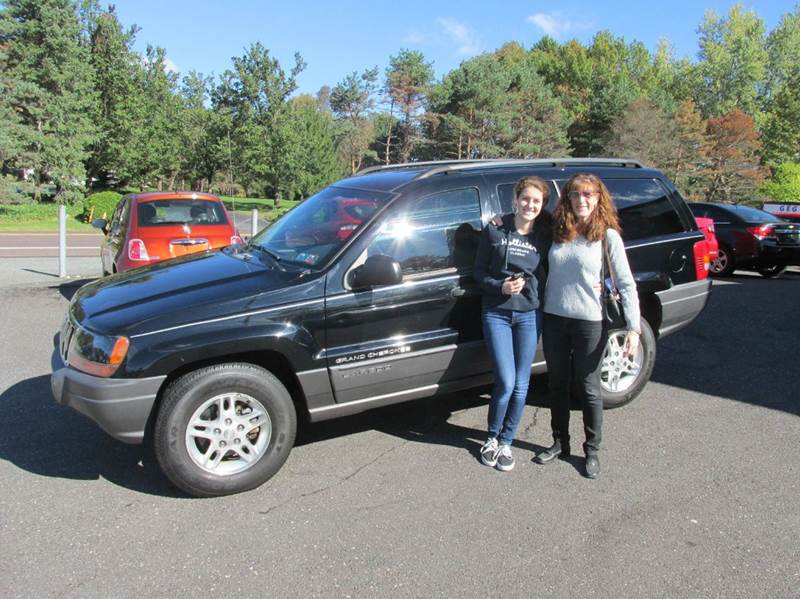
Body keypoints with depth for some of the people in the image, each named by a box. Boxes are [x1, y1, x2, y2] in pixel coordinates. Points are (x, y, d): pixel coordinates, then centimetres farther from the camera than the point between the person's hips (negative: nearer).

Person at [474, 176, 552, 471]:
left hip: (529, 315, 2)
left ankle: (506, 441, 24)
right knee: (506, 383, -7)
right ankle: (492, 436, 18)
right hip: (497, 313, -2)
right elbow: (479, 271, 0)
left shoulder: (545, 235, 3)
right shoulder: (495, 230, -2)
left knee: (521, 385, 6)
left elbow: (548, 275, 10)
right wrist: (501, 286, -15)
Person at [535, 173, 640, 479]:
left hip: (589, 322, -4)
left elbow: (626, 284, -8)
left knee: (588, 388, 8)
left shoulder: (608, 236, -7)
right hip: (553, 319, 4)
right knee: (558, 384, 15)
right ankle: (560, 443, 32)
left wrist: (634, 328, -17)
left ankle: (592, 450, 25)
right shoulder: (556, 232, 4)